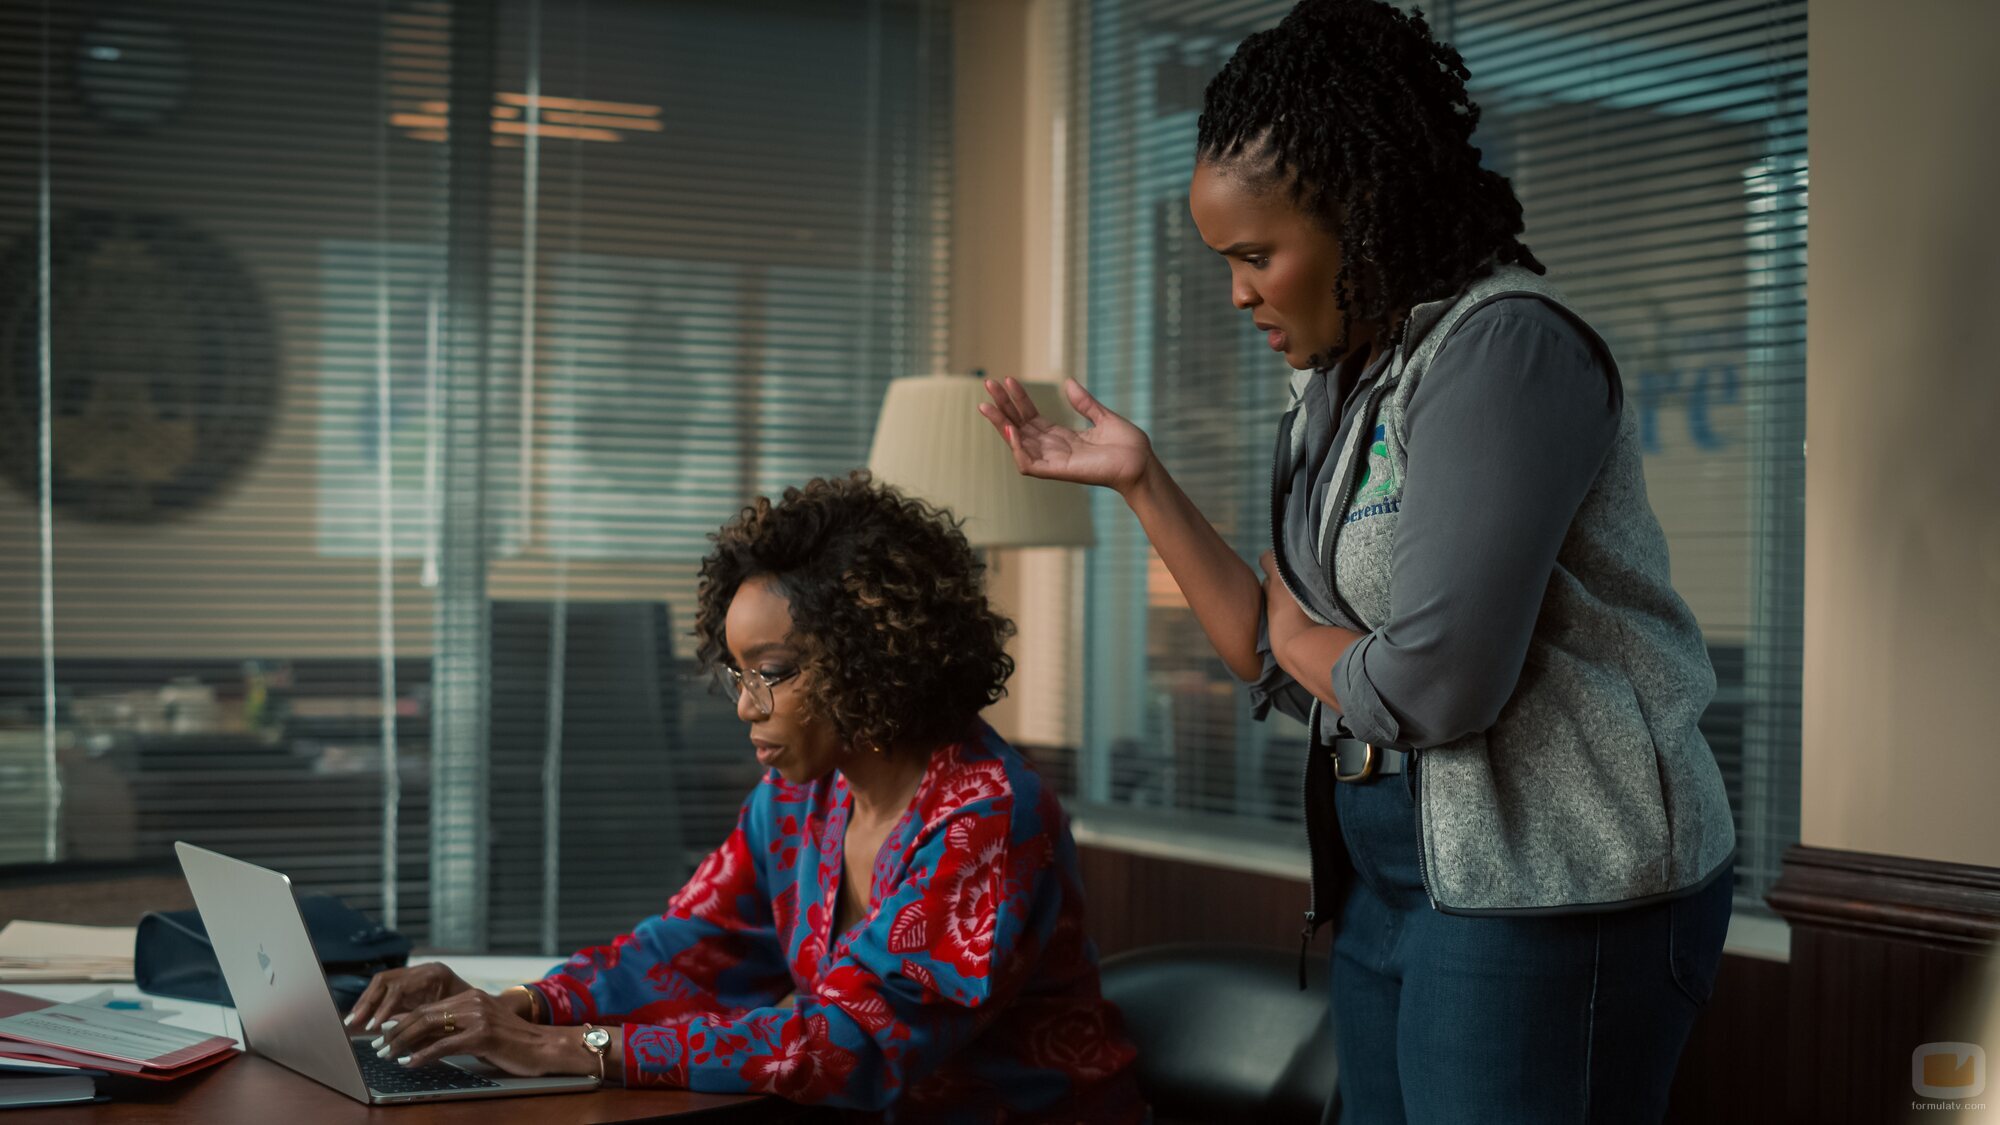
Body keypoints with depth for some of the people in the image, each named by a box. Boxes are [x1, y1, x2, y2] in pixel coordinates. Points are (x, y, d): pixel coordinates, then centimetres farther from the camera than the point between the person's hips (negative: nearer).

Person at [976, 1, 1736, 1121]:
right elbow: (1287, 670, 9)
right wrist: (1141, 479, 5)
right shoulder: (1340, 387, 11)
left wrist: (1301, 633, -4)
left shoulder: (1504, 348, -17)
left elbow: (1434, 684, -25)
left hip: (1553, 890, -8)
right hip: (1390, 875, 8)